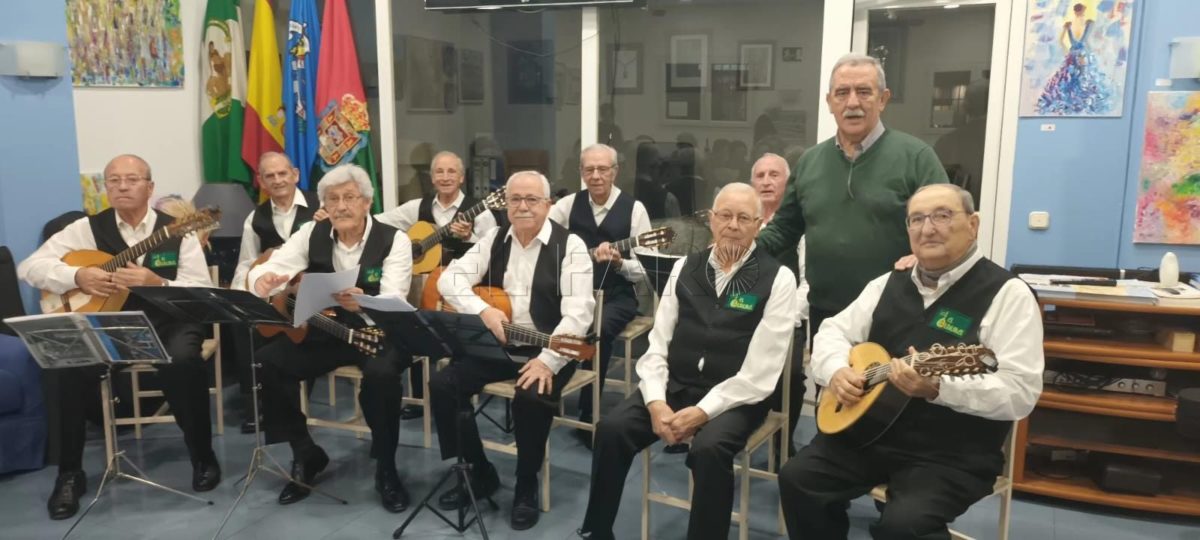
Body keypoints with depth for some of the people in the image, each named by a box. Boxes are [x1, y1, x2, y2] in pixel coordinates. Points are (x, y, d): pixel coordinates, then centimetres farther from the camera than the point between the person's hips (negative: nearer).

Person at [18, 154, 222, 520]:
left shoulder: (176, 231, -1)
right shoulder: (89, 228, 4)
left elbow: (203, 292, -8)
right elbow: (29, 267, 2)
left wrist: (157, 284, -25)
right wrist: (78, 276, -16)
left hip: (168, 325, -2)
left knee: (183, 361, -33)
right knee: (72, 365, -26)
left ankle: (203, 456, -11)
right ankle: (69, 474, -5)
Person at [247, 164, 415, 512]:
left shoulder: (394, 240, -11)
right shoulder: (311, 234, 2)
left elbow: (392, 303, -22)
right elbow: (272, 267, -9)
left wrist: (362, 304, -45)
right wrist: (263, 280, -34)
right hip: (324, 332, 4)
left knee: (381, 373, -35)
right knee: (268, 361, -17)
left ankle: (386, 469, -10)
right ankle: (305, 455, 4)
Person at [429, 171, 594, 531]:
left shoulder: (569, 245, -8)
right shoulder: (495, 240, 8)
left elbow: (578, 312, -18)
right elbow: (449, 279, 2)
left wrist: (548, 361, -29)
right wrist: (484, 311, -16)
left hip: (546, 348, -5)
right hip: (496, 342, 5)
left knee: (531, 397, -33)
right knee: (442, 385, -13)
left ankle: (526, 487, -6)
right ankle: (479, 473, 7)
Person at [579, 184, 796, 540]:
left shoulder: (778, 278, -6)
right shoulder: (685, 268, 8)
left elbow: (760, 372, -12)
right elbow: (658, 343, 4)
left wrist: (702, 411, -19)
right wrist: (656, 401, -13)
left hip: (736, 398, -4)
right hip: (675, 386, 4)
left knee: (709, 448, -32)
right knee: (612, 428, -16)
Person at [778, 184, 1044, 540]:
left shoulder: (1006, 293, -9)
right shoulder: (889, 284, 10)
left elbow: (1021, 393, -17)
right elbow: (834, 332, 14)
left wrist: (937, 388, -31)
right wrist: (836, 371, -9)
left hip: (953, 453, -5)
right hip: (869, 429, 5)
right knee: (797, 479, -10)